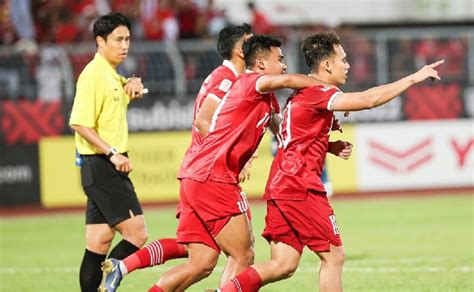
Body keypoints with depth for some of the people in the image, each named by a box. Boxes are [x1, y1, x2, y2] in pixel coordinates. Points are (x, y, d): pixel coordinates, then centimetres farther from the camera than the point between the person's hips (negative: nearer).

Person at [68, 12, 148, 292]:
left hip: (108, 168, 9)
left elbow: (127, 93, 38)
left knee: (99, 243, 7)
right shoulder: (93, 75, -12)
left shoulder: (112, 75, 16)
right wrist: (113, 153, -25)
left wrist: (133, 83, 14)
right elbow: (80, 124, -20)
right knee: (136, 233, -13)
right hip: (101, 165, -9)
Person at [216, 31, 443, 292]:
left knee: (284, 265, 5)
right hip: (300, 187, -10)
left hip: (279, 187, 10)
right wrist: (413, 78, -15)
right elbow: (368, 99, -22)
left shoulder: (303, 93, 19)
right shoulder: (317, 93, -12)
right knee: (334, 256, -1)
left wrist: (331, 147, 12)